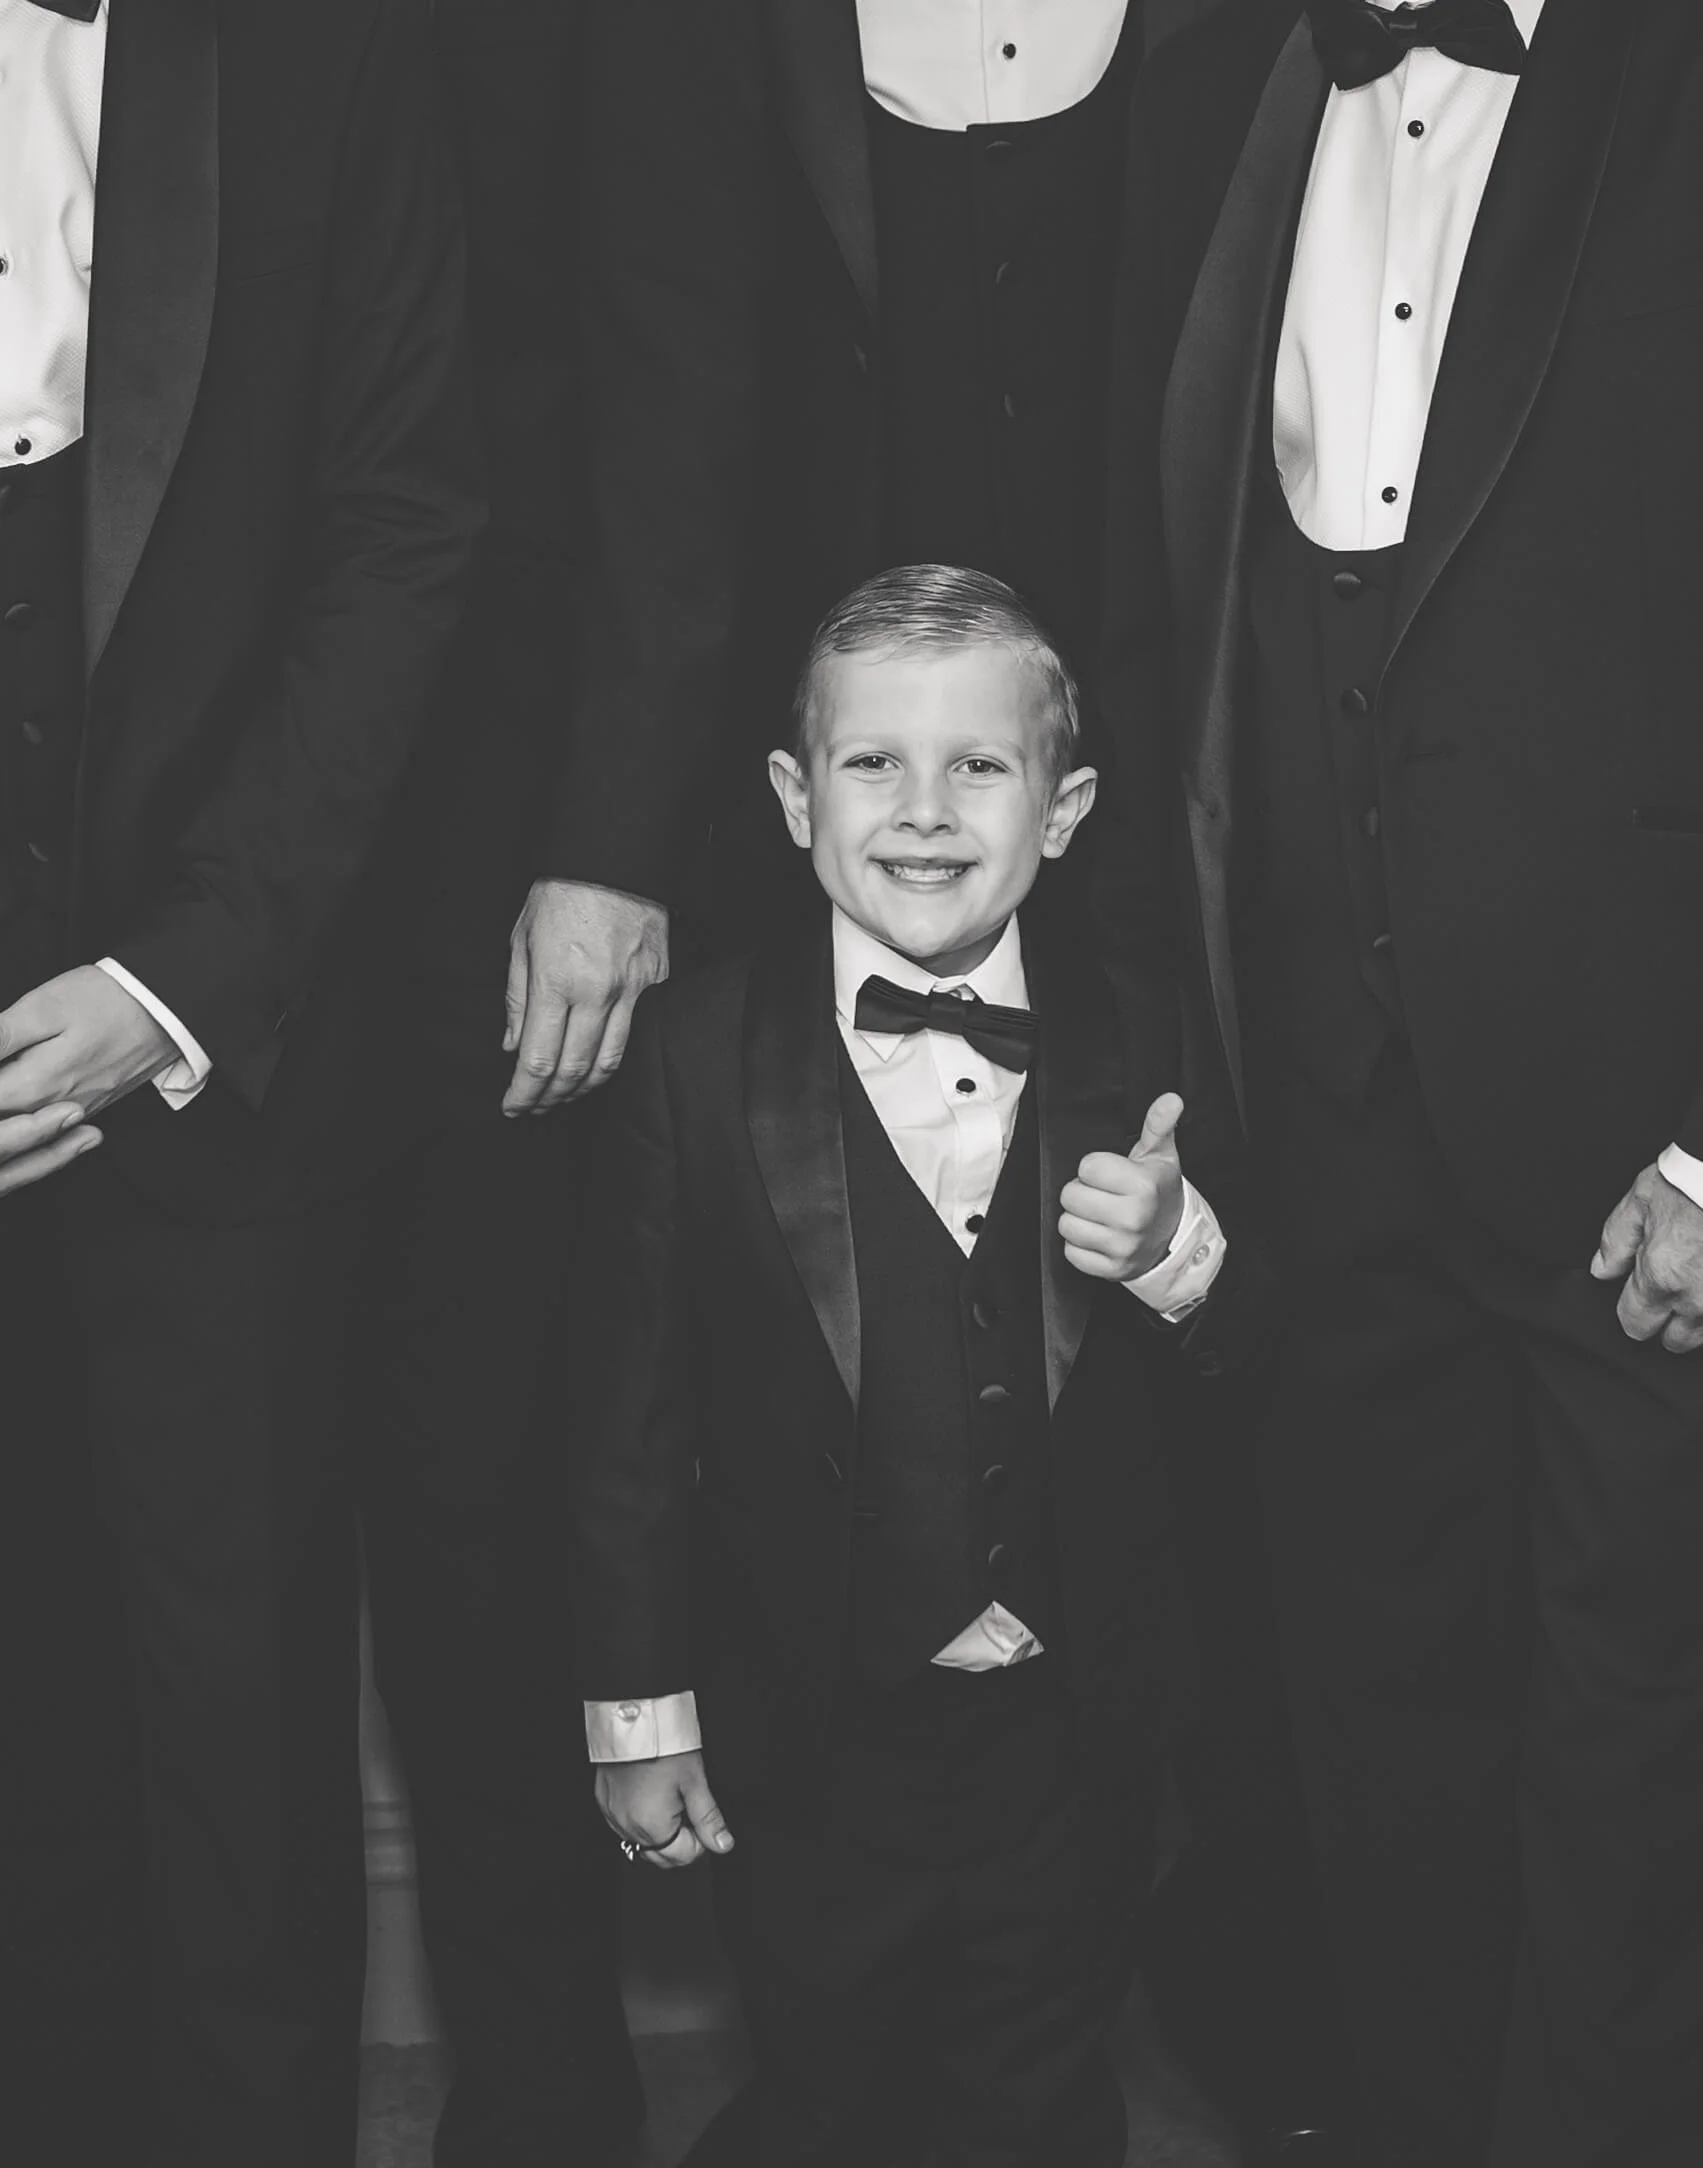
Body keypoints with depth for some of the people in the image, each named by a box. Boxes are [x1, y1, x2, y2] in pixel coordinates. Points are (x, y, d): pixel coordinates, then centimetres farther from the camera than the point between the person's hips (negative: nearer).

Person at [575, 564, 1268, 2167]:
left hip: (1068, 1740, 2)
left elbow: (1241, 1358, 1)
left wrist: (1177, 1249, -21)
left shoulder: (1134, 1043, -5)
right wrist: (637, 1708, -4)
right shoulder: (697, 1053, -11)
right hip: (807, 1748, -1)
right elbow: (638, 1412, -6)